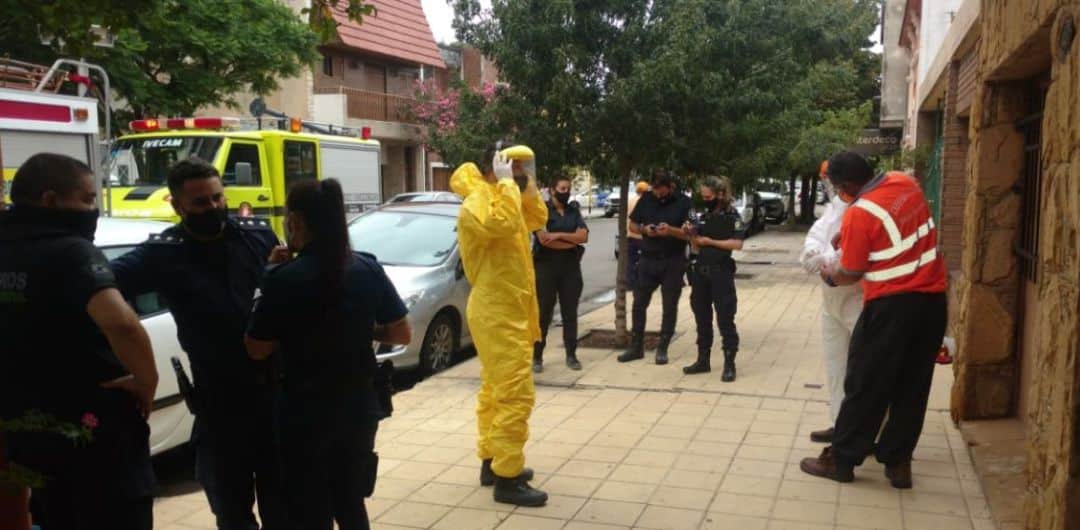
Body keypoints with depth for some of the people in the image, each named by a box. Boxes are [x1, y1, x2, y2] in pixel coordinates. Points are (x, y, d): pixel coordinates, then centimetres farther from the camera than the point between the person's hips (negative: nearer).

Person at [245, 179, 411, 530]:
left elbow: (257, 350, -6)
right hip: (359, 408, 4)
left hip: (305, 415, -4)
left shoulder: (284, 279, -16)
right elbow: (401, 333, 2)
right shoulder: (368, 269, -4)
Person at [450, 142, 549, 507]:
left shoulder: (502, 199, 14)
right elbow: (504, 224, -36)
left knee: (495, 391, 17)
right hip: (497, 315, -11)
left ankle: (491, 461, 28)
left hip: (506, 312, 11)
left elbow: (537, 220, 21)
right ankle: (507, 478, -5)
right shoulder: (478, 203, -17)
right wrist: (506, 184, -25)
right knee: (515, 395, -11)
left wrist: (527, 185, 9)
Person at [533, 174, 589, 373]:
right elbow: (543, 239, -15)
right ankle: (537, 356, 4)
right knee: (543, 313, -1)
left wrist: (560, 235, -14)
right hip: (546, 266, -4)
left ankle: (571, 355, 12)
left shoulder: (574, 212, 12)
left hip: (571, 267, 4)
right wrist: (572, 242, -6)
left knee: (570, 312, 6)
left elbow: (584, 236, -2)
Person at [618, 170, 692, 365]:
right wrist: (644, 229, -12)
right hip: (648, 259, 3)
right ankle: (636, 347, 15)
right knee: (639, 304, 5)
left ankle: (662, 349, 15)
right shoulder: (646, 200, 5)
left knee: (670, 307, 4)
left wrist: (671, 230, -27)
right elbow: (632, 225, 10)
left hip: (674, 262, -3)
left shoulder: (684, 203, -5)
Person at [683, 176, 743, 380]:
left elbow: (737, 244, -16)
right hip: (700, 272, 6)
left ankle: (729, 364, 4)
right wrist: (692, 234, -4)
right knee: (702, 318, 11)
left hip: (721, 273, -6)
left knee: (725, 320, -3)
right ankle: (703, 360, 21)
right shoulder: (705, 216, 12)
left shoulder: (731, 215, -4)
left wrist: (710, 241, -13)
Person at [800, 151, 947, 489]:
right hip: (931, 299, 7)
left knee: (865, 385, 4)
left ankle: (841, 460, 14)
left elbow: (851, 274, -6)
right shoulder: (906, 183, 3)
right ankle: (897, 462, 18)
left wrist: (830, 278, 14)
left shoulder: (858, 214, -16)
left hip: (891, 305, -7)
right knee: (912, 387, 12)